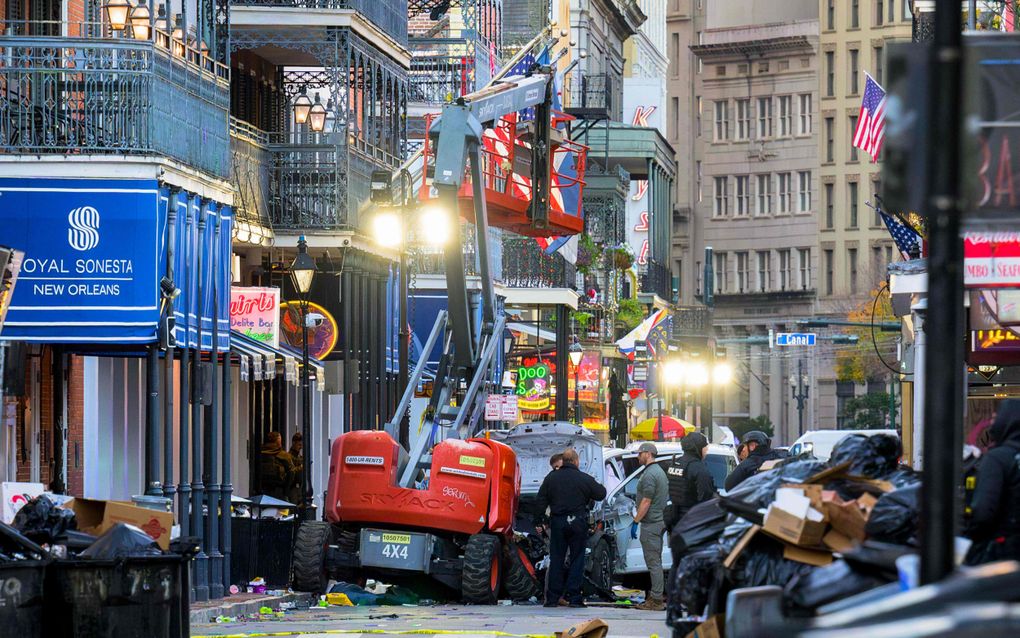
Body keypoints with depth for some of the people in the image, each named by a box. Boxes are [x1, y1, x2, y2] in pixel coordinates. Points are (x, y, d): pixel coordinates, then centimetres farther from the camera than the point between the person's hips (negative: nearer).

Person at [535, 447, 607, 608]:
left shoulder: (551, 478, 3)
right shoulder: (585, 479, -5)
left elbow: (541, 501, 6)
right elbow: (601, 494, 5)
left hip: (557, 522, 2)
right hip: (578, 522, -2)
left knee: (556, 560, 7)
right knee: (577, 559, 4)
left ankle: (553, 597, 5)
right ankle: (574, 597, -1)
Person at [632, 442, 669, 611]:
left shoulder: (649, 474, -15)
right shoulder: (660, 472, 18)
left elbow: (646, 502, -20)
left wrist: (636, 521, -16)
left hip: (651, 523, -11)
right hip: (660, 521, 11)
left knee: (653, 562, -9)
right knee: (656, 561, 14)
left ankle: (656, 600, -10)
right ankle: (656, 597, 18)